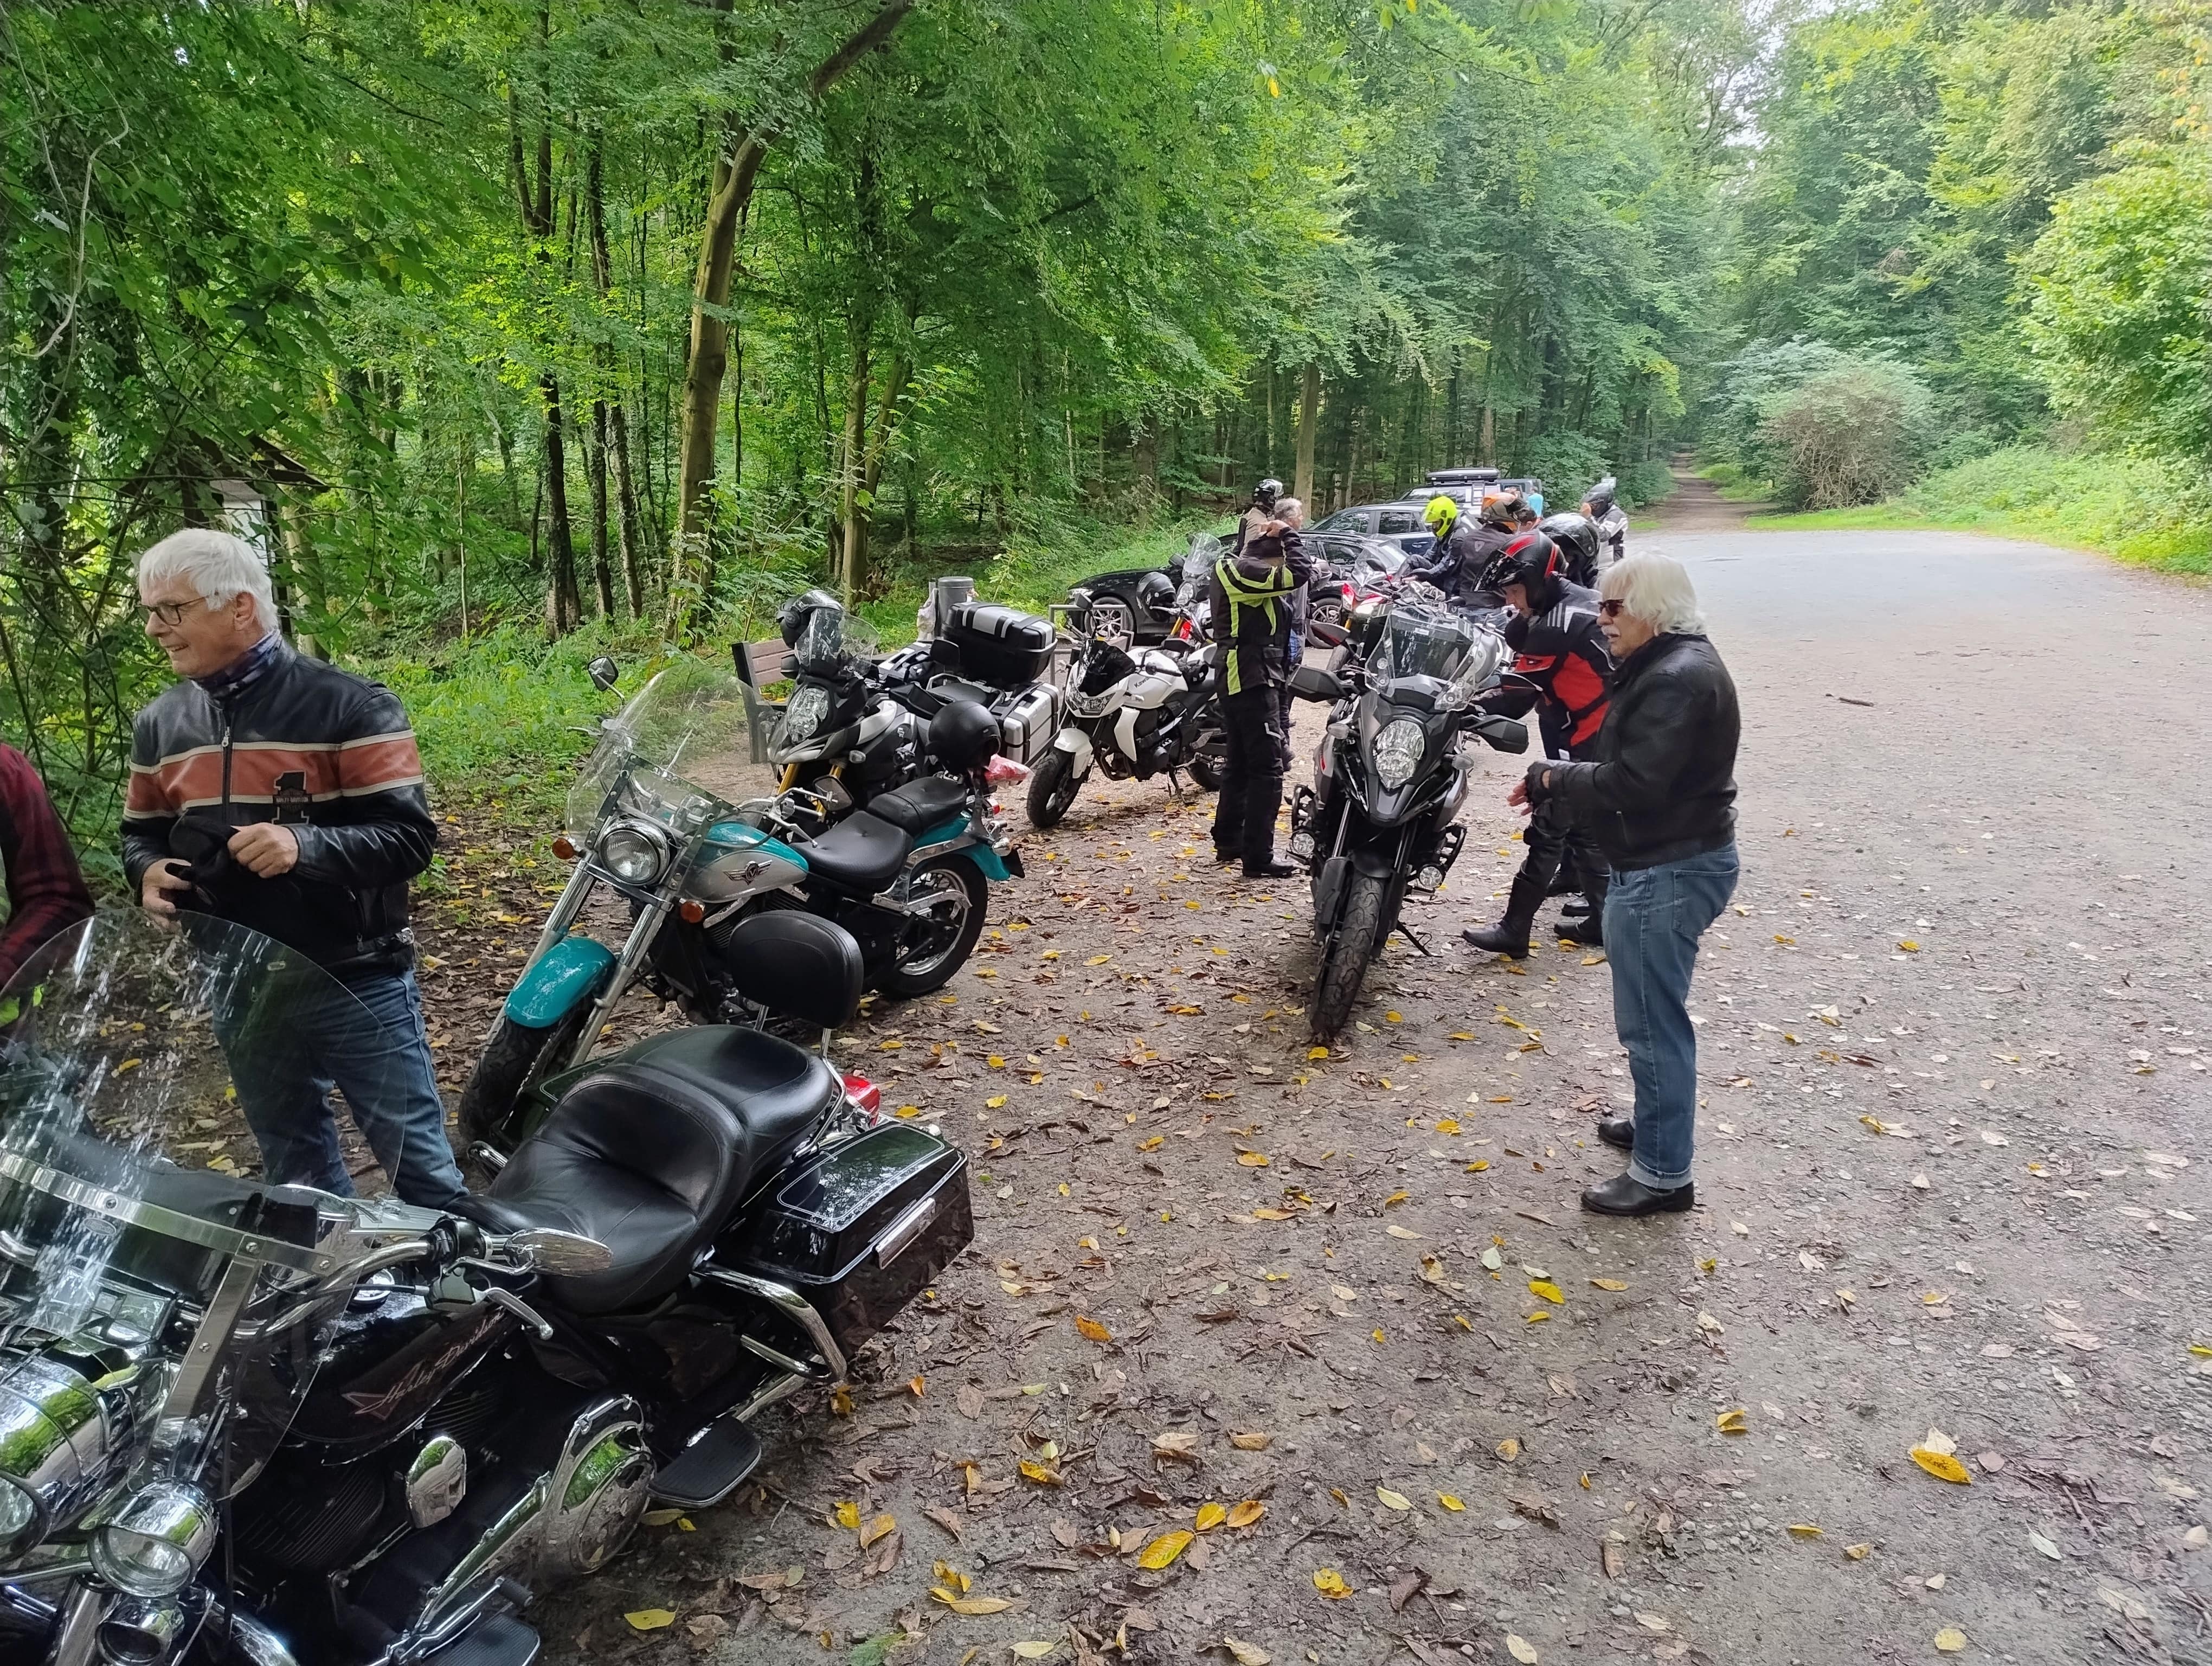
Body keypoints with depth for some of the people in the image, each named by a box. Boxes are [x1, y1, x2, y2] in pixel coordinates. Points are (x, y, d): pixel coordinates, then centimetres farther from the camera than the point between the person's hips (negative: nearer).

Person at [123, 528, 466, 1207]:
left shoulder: (346, 704, -12)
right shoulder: (161, 723, 6)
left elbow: (410, 839, -15)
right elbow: (142, 832, 19)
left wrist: (303, 846, -31)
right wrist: (150, 871, -5)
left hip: (357, 986, -6)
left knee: (420, 1169, 5)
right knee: (299, 1182, 20)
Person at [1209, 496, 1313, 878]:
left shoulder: (1238, 566, 17)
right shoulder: (1240, 570, -16)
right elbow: (1299, 574, -25)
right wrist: (1287, 536, -11)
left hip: (1241, 678, 11)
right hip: (1252, 679, -11)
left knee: (1241, 763, 18)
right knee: (1267, 769, -10)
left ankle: (1229, 842, 28)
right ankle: (1258, 859, -9)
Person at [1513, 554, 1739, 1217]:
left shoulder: (1678, 679, -22)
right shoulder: (1667, 664, 12)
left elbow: (1632, 784, -28)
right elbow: (1625, 764, 15)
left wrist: (1555, 776, -14)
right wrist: (1558, 779, 1)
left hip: (1669, 872, -11)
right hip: (1666, 862, 11)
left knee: (1652, 1020, -3)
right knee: (1653, 1012, 23)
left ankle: (1663, 1173, 7)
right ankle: (1658, 1121, 40)